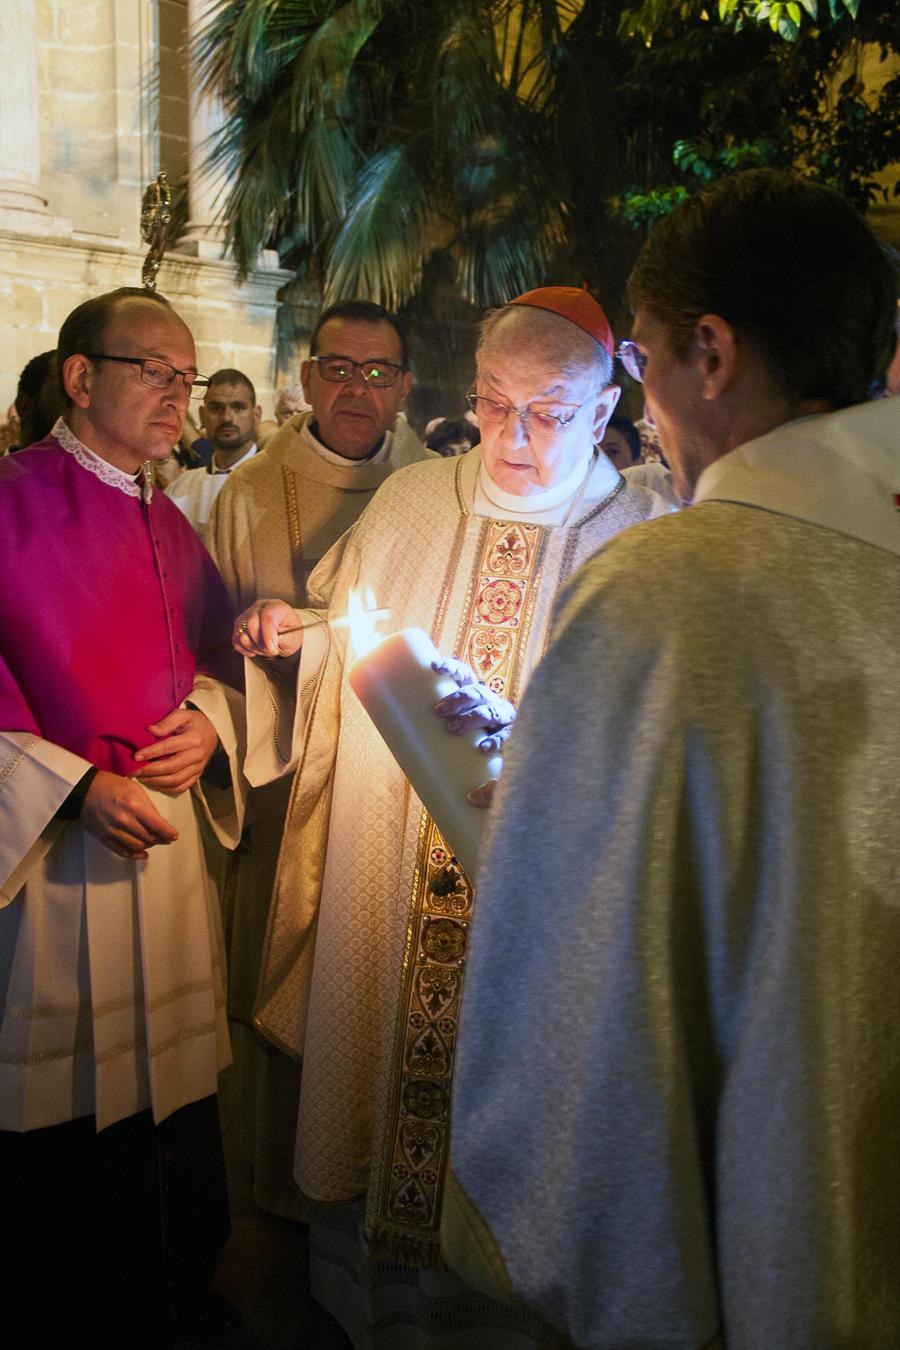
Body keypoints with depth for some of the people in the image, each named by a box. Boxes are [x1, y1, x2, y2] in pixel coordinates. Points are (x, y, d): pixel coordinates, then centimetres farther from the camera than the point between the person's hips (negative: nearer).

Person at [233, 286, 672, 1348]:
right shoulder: (410, 502, 4)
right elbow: (342, 635, 16)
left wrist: (511, 724, -30)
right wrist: (297, 630, -6)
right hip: (385, 869, 4)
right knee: (377, 1042, 16)